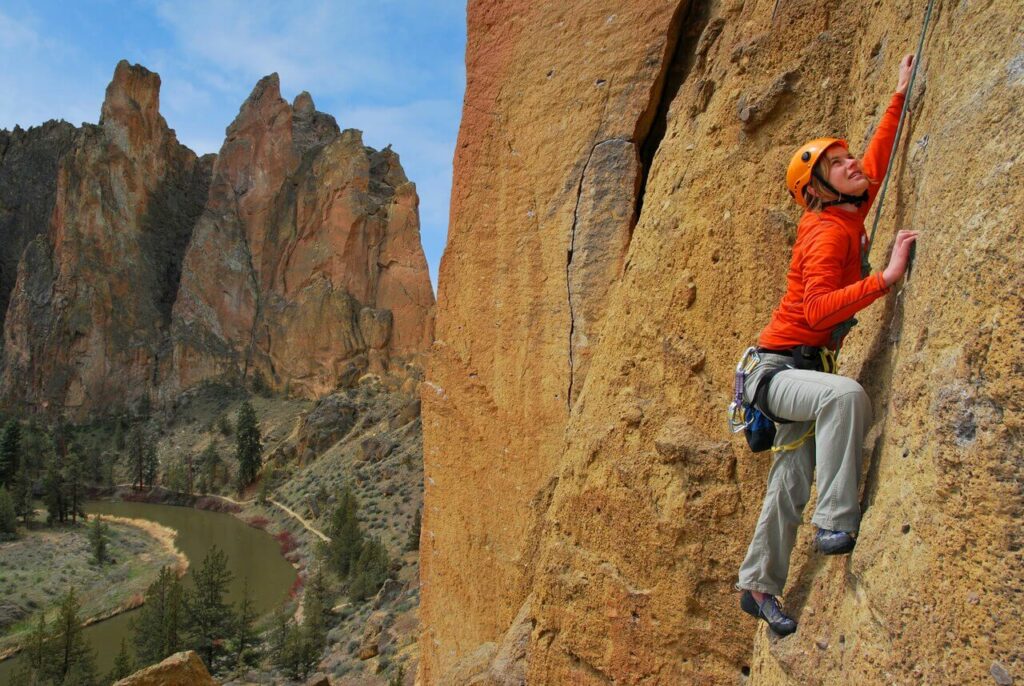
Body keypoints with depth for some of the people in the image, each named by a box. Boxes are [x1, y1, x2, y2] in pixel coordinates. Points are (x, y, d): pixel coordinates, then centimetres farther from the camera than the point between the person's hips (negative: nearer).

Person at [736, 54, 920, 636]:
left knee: (791, 485, 12)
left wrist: (900, 96, 30)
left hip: (800, 372, 9)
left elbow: (877, 162, 26)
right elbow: (818, 310, -31)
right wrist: (887, 277, -32)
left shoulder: (848, 217, 8)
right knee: (846, 394, -37)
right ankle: (837, 524, -28)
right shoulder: (828, 232, -17)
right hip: (776, 366, -9)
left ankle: (759, 585, 25)